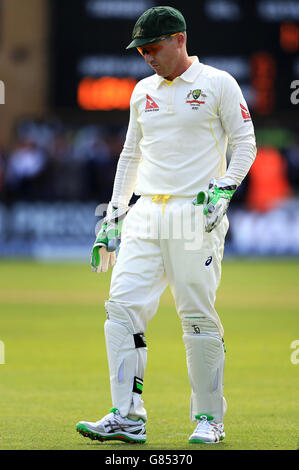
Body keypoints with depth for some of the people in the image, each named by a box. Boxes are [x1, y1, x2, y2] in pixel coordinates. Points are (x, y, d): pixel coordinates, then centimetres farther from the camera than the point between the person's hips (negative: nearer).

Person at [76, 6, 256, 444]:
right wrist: (113, 215, 18)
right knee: (122, 307, -8)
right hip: (145, 217, 5)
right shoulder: (143, 91, 17)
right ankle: (127, 418, -8)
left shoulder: (218, 84, 1)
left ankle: (209, 419, 5)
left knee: (198, 317, -6)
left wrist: (225, 188, -14)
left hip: (197, 214, -5)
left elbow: (245, 143, 0)